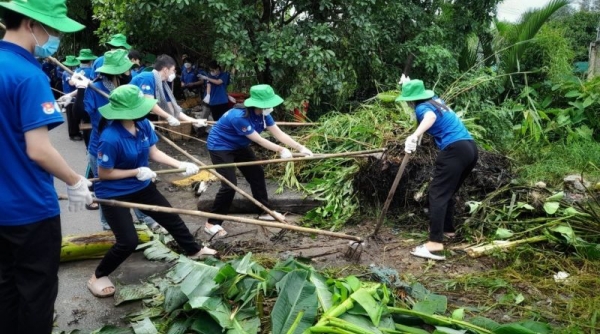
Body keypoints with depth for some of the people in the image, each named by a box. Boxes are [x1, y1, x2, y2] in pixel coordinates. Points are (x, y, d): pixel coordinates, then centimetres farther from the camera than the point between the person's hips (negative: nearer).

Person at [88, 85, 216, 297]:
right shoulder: (111, 138, -32)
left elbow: (154, 153, 0)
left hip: (141, 187, 7)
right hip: (114, 194, -7)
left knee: (172, 218, 18)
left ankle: (194, 251, 42)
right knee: (128, 241, -10)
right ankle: (98, 277, 16)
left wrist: (180, 165, -10)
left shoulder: (143, 125, -12)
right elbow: (103, 174, -21)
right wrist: (137, 172, -24)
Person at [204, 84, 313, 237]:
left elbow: (279, 134, -12)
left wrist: (300, 148, -18)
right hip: (220, 147, -9)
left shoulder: (263, 114, -11)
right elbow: (258, 140, -29)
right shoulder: (239, 116, -35)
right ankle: (212, 223, -4)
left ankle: (265, 211, 26)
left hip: (238, 146, 9)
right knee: (229, 185, -17)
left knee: (257, 174, 10)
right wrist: (280, 150, -23)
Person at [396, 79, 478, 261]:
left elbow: (431, 117, -32)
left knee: (438, 194, -12)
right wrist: (409, 84, 56)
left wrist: (414, 136, -46)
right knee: (447, 192, 23)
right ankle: (447, 229, 35)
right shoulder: (435, 99, 20)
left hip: (455, 150, -9)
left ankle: (435, 244, -21)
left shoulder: (422, 107, -5)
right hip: (470, 148, 9)